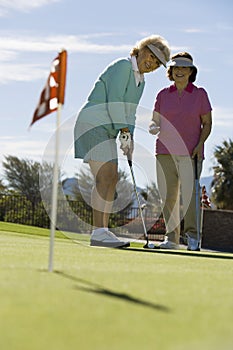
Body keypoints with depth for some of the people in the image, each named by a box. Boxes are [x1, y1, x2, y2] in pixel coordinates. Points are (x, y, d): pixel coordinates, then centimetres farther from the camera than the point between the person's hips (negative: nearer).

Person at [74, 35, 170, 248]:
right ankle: (98, 232, -19)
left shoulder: (140, 81, 17)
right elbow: (114, 100, -18)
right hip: (93, 123, -10)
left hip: (106, 130, 10)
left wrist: (129, 137, 1)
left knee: (112, 178, 4)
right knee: (104, 178, -16)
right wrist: (124, 132, -18)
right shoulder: (123, 66, -10)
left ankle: (103, 231, 5)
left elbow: (130, 112, 17)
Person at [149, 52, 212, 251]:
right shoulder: (163, 95, 10)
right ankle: (171, 238, 8)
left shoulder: (200, 94, 4)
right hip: (165, 151, 3)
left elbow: (207, 123, 7)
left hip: (190, 152, -3)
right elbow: (155, 120, 15)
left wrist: (200, 144, -7)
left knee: (189, 193, -12)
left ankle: (193, 236, 2)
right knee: (168, 195, 1)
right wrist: (154, 127, -9)